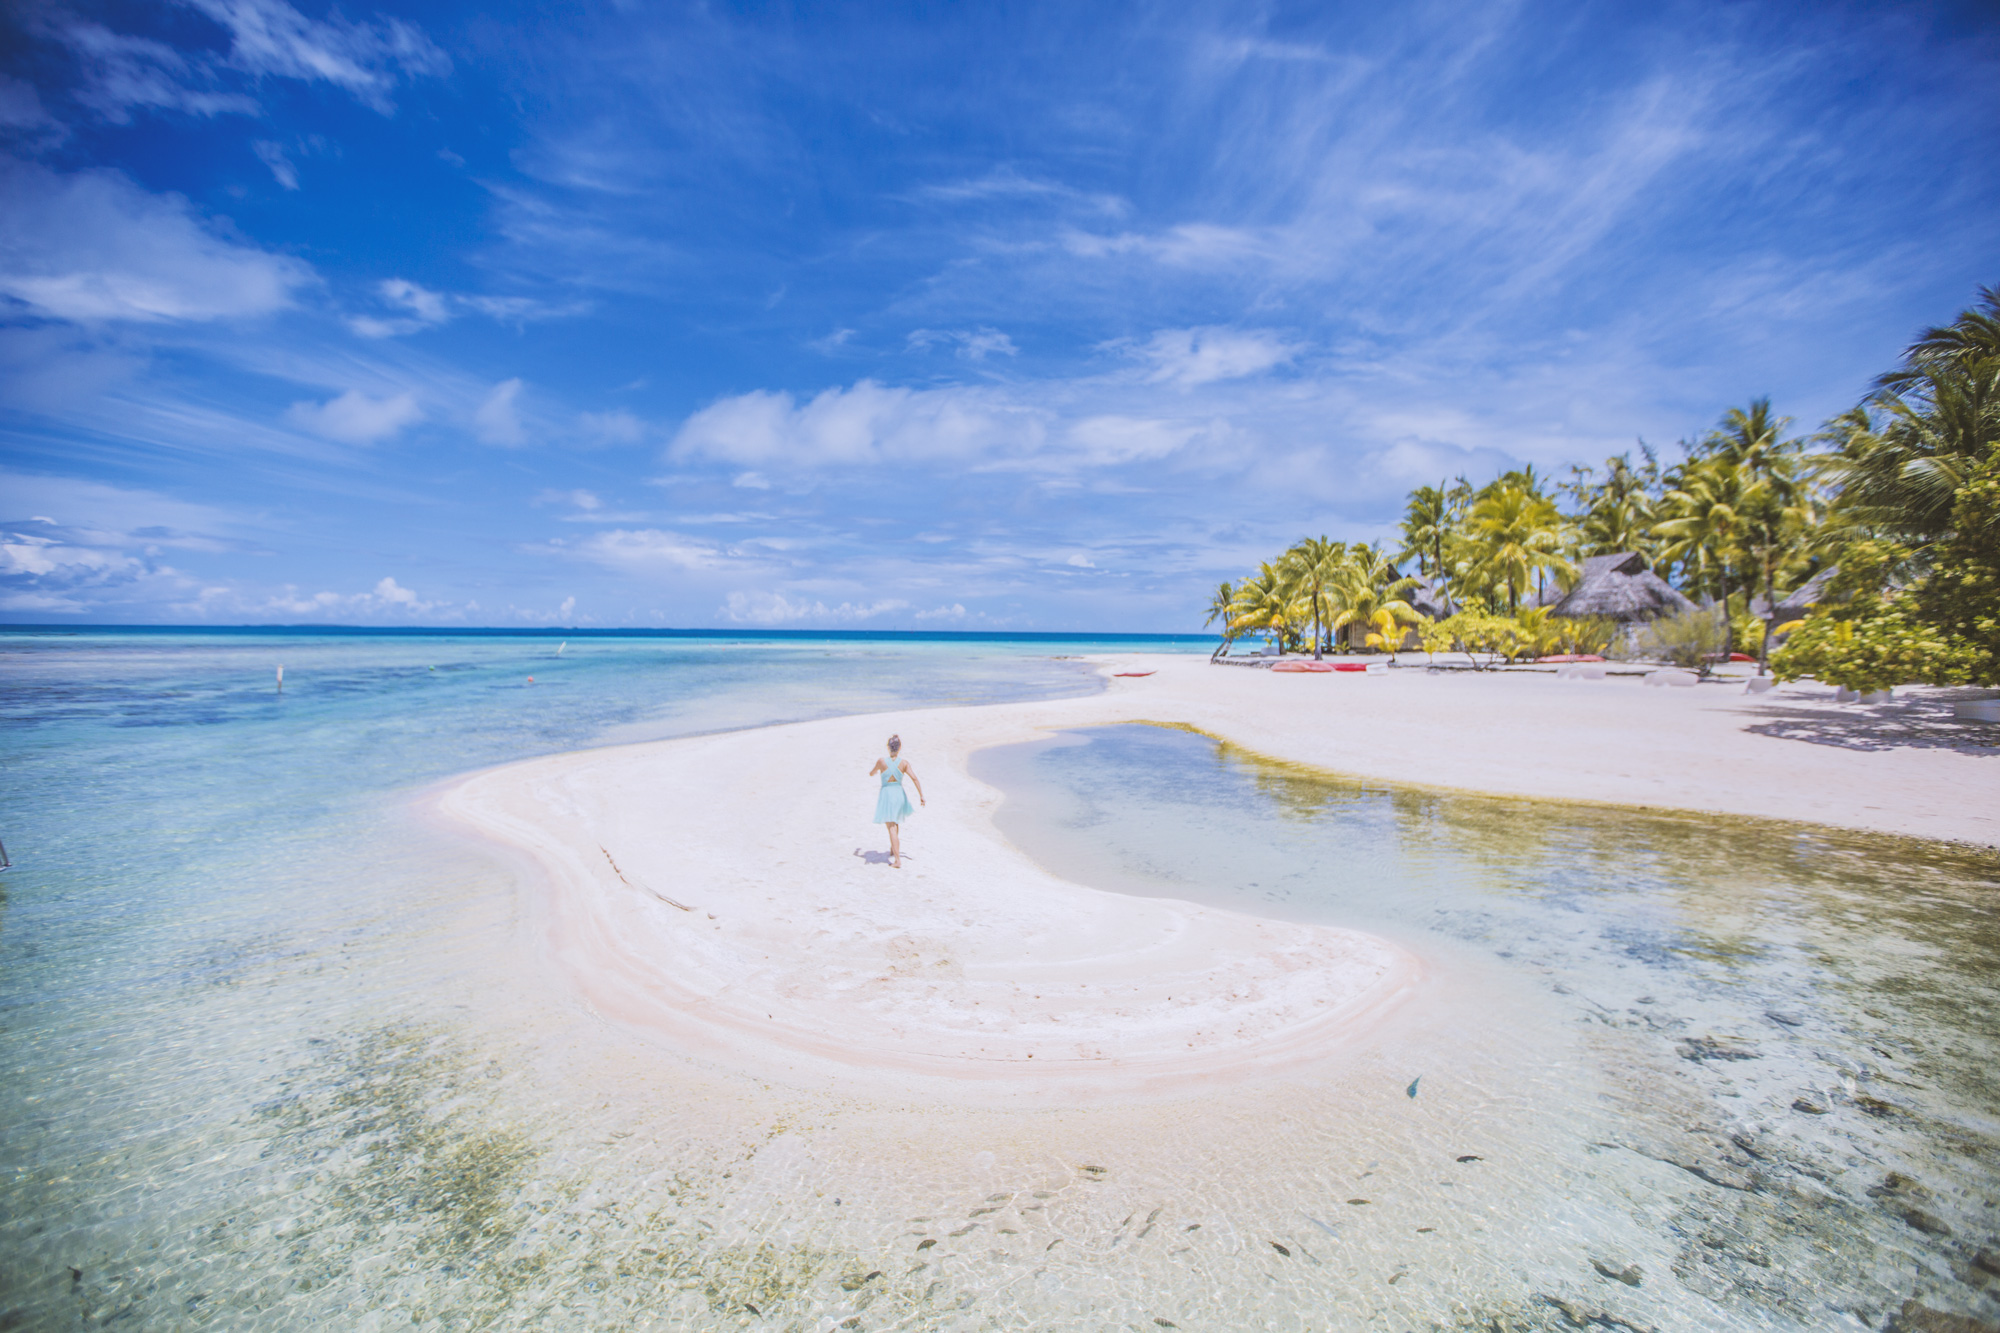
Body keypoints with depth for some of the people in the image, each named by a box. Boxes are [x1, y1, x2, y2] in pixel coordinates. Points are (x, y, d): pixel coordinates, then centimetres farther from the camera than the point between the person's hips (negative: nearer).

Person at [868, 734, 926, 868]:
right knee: (894, 824, 27)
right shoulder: (904, 763, -7)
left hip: (886, 794, -3)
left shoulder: (881, 762, -10)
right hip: (899, 794, 3)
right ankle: (893, 851, 36)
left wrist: (872, 771, 32)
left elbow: (871, 774, 7)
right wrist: (921, 796, -6)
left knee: (892, 828, -2)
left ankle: (897, 861, -6)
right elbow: (914, 778, -12)